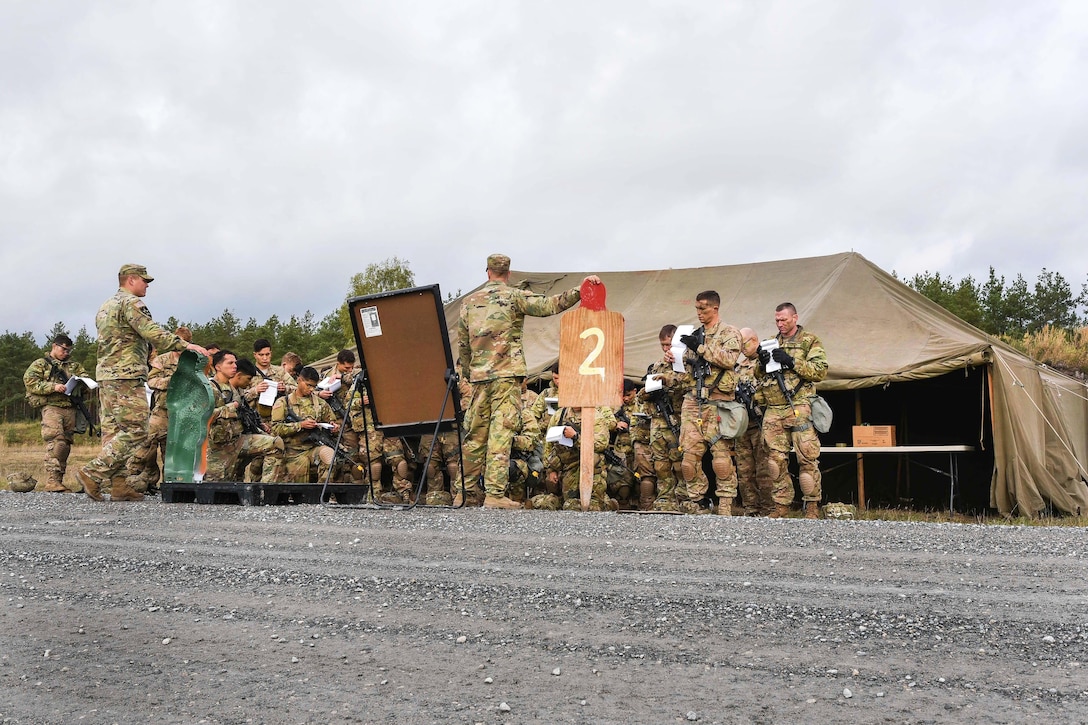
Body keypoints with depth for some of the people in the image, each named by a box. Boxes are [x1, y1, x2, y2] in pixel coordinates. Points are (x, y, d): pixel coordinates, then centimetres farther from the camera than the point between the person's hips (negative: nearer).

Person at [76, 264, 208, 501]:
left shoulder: (105, 306, 24)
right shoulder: (131, 303, -7)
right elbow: (153, 333, -19)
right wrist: (185, 345, -19)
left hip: (106, 376, 10)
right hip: (126, 377, -10)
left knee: (125, 431, 10)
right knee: (134, 433, -8)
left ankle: (124, 486, 6)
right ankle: (92, 474, -9)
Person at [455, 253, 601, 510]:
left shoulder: (469, 302, 14)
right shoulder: (514, 296, 1)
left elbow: (462, 345, 16)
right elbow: (549, 305, -9)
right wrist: (580, 290, -8)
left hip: (478, 375, 5)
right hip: (507, 374, -4)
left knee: (474, 434, 11)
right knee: (501, 433, -7)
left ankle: (466, 490, 17)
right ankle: (495, 494, -12)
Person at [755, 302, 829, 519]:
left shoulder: (810, 341, 5)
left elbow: (821, 371, -7)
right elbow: (759, 376, 22)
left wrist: (792, 361, -15)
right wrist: (762, 363, 0)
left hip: (799, 409, -5)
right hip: (773, 410, 5)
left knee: (807, 459, -6)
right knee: (776, 459, 5)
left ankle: (812, 507, 1)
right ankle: (781, 506, 13)